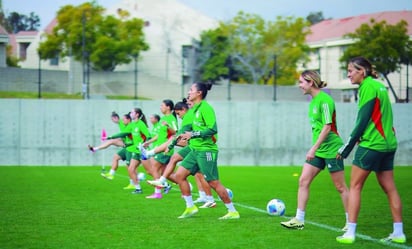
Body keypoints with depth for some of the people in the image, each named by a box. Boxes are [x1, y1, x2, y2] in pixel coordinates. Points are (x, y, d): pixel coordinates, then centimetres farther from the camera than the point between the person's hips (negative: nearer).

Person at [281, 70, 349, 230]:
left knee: (340, 187, 0)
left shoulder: (324, 100, -16)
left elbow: (327, 127, -22)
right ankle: (299, 220, 6)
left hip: (331, 149, -9)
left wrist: (314, 148, -24)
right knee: (303, 181, 2)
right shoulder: (313, 101, 11)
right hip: (318, 150, 9)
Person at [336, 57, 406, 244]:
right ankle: (398, 233, 9)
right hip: (388, 143, 9)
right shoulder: (379, 86, 15)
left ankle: (350, 233, -4)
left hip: (371, 144, -9)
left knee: (355, 186, -2)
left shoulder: (368, 87, -11)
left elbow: (362, 121, -15)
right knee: (389, 188, 9)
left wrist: (346, 148, -10)